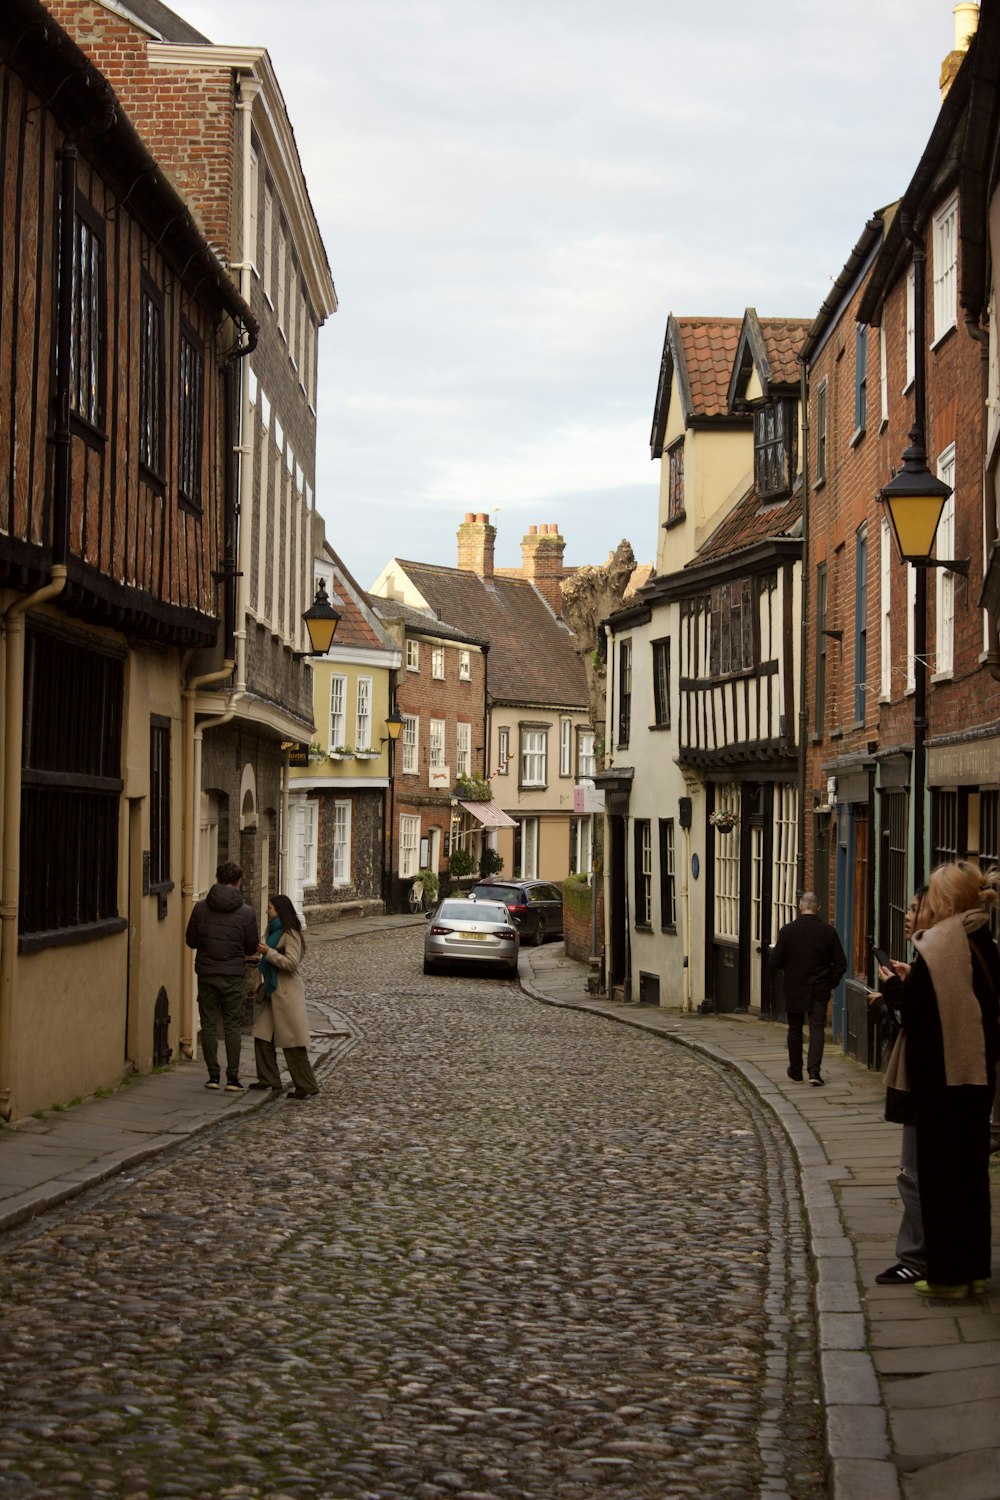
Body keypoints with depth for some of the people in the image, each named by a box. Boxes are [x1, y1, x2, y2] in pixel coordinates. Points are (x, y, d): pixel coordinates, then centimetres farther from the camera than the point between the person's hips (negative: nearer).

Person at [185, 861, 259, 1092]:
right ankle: (232, 1078, 5)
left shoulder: (201, 908, -3)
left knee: (209, 1025, 9)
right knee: (232, 1026, 6)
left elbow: (190, 941, 3)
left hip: (206, 973, 1)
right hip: (234, 975, -1)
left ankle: (213, 1075, 8)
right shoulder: (247, 912, -7)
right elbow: (252, 948, 0)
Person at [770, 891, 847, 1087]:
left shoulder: (788, 930, -10)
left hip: (794, 989, 0)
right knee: (817, 1028, 2)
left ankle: (796, 1071, 23)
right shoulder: (829, 931, -5)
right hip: (820, 990, 0)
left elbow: (775, 961, -8)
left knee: (795, 1029, 14)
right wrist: (831, 982, 12)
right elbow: (840, 963, -3)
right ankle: (814, 1070, -14)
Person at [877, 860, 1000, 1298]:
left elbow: (916, 1009, -18)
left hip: (940, 1074, -7)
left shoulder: (937, 946, -18)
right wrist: (911, 979, 14)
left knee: (939, 1169, 1)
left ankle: (947, 1274, 6)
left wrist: (892, 985, 2)